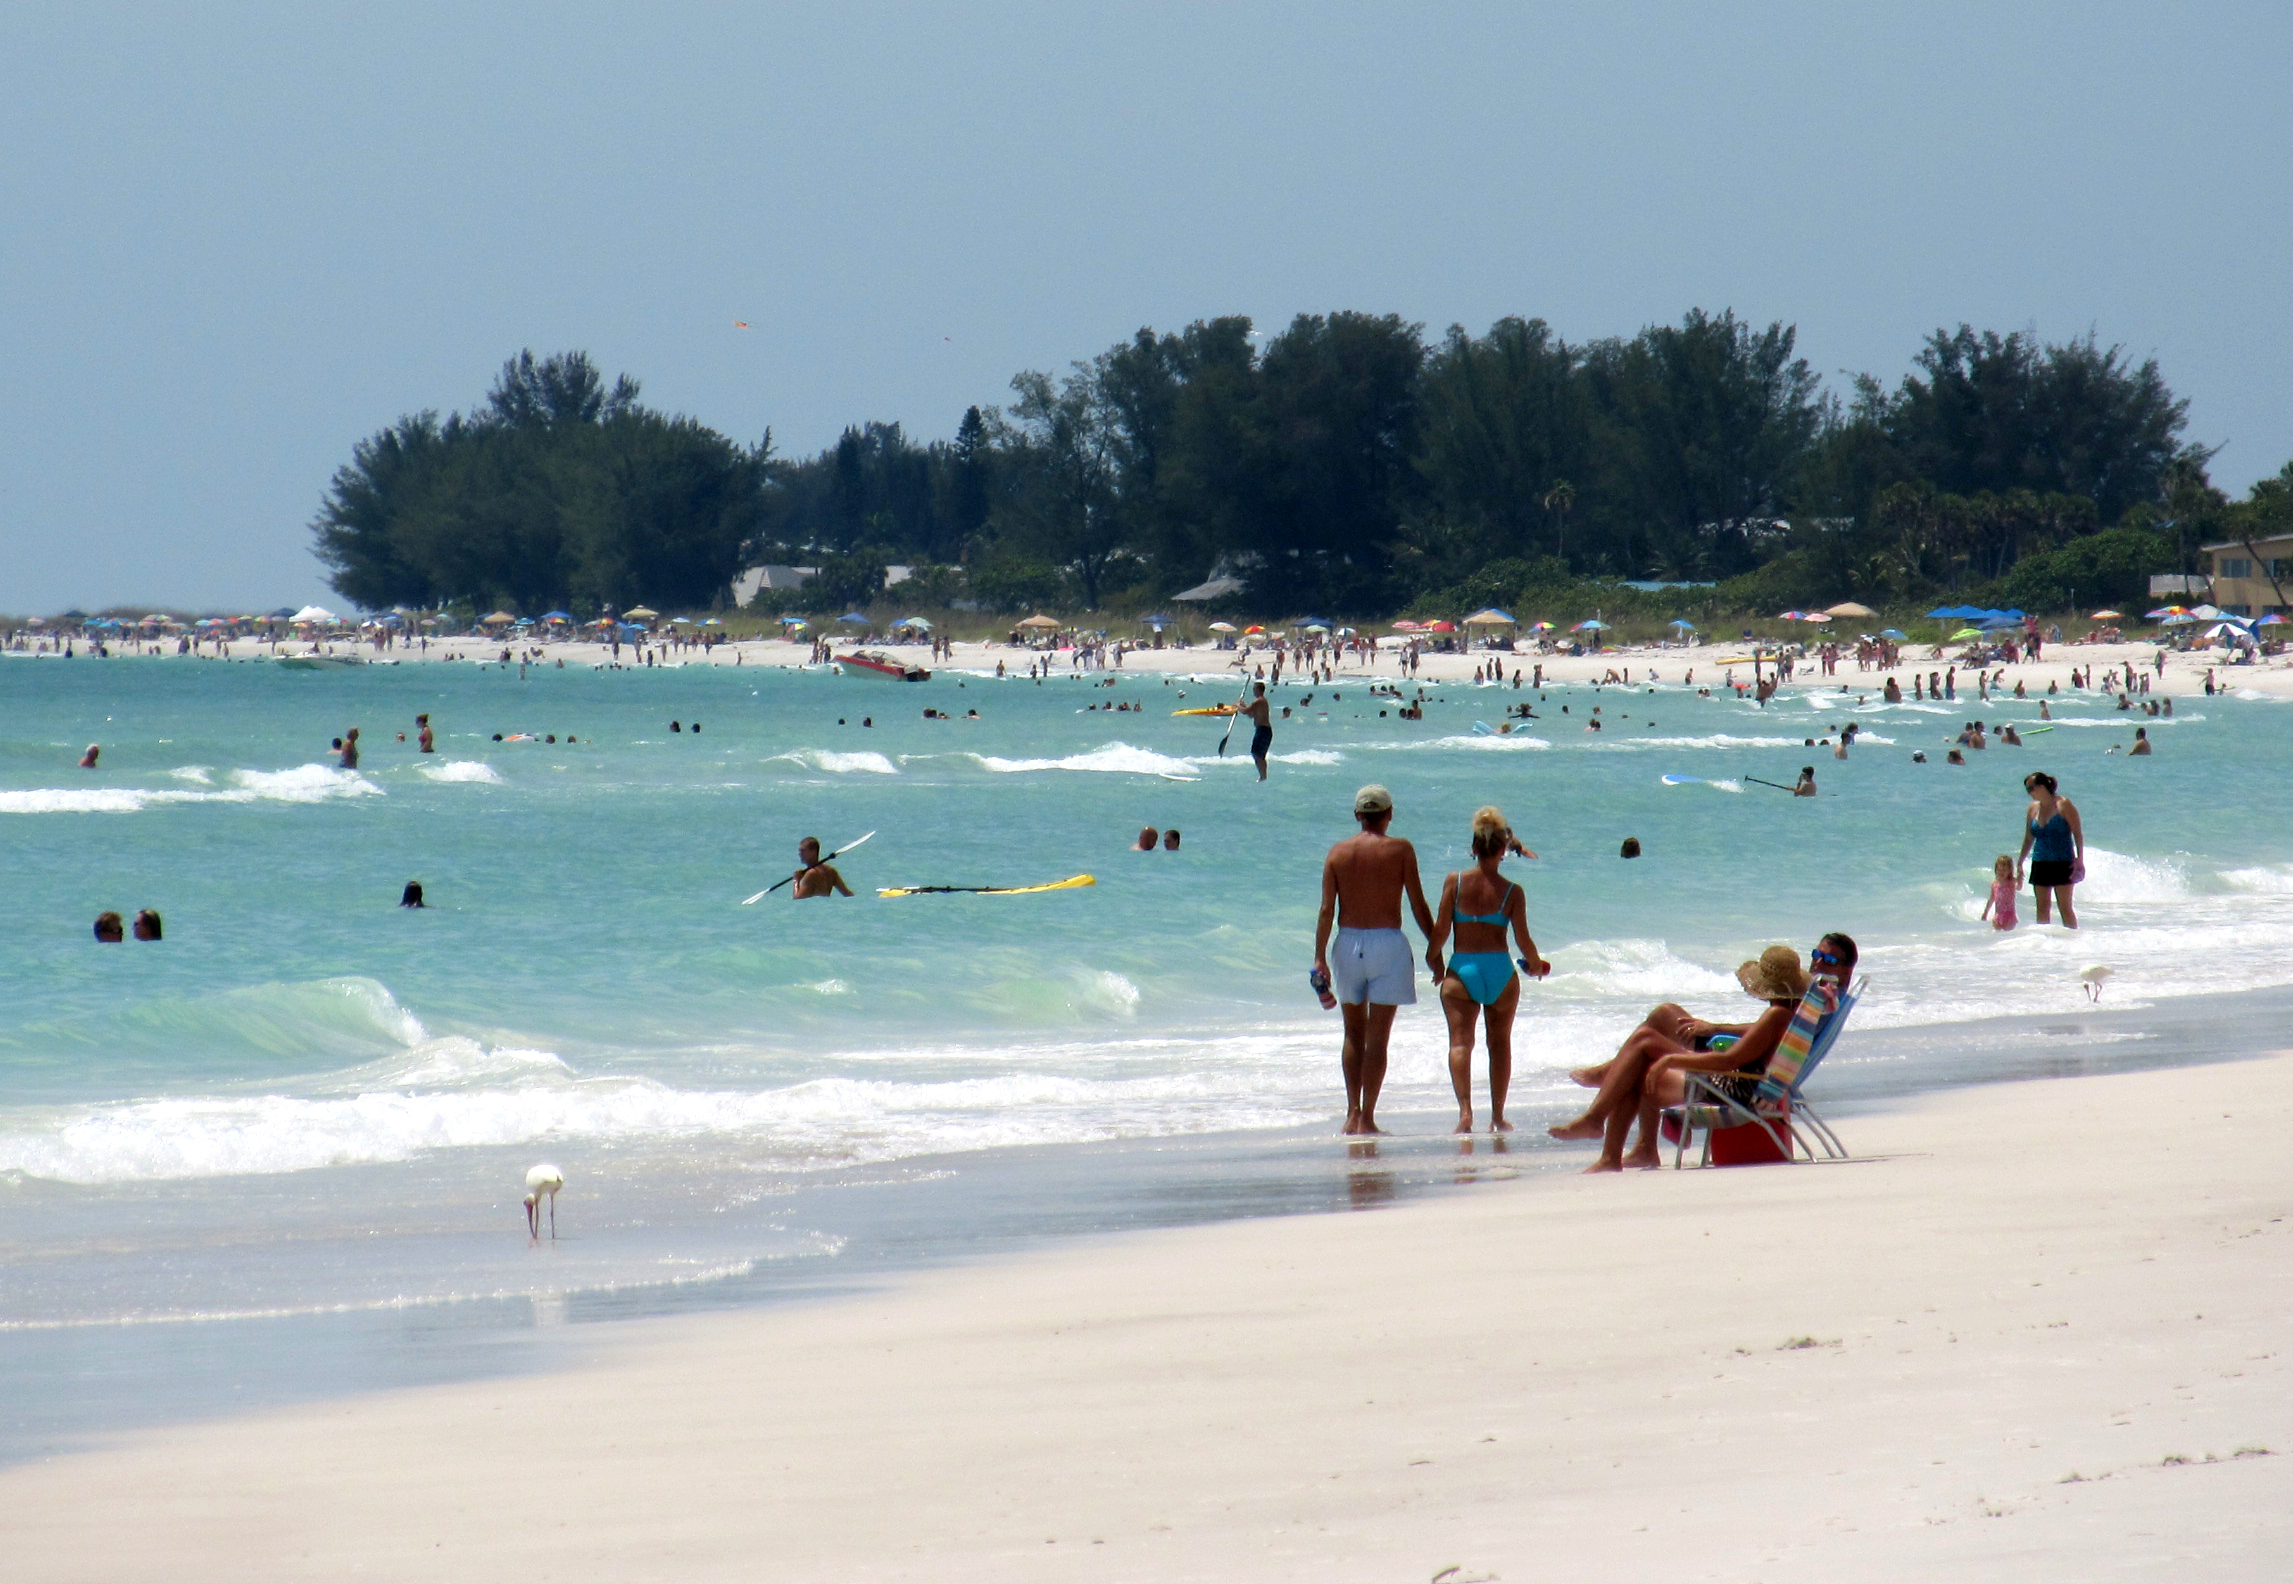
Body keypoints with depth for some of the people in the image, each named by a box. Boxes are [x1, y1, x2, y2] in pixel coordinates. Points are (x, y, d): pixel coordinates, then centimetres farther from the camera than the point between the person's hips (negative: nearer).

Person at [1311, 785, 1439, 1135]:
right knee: (1378, 1037, -1)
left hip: (1348, 941, 3)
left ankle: (1353, 1113, 10)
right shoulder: (1400, 850, -4)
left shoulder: (1338, 852, 3)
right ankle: (1367, 1117, -4)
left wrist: (1320, 958, 2)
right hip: (1387, 942, -3)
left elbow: (1327, 910, 0)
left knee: (1354, 1033, 14)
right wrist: (1434, 949, 5)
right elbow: (1419, 905, -4)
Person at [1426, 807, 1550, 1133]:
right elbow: (1523, 938, -1)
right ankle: (1498, 1115, 18)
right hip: (1500, 969, 1)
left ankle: (1465, 1111, -19)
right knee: (1500, 1042, 15)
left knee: (1460, 1041, -1)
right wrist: (1535, 965, 19)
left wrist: (1431, 958, 15)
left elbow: (1441, 929, -4)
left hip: (1462, 968, -1)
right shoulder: (1511, 891, -5)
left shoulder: (1454, 883, -5)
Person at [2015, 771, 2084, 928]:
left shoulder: (2063, 805, -6)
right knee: (2043, 908, 3)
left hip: (2062, 863, -5)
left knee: (2065, 908, -5)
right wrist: (2019, 864, 15)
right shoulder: (2033, 809, 10)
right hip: (2040, 864, 5)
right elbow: (2028, 839, 17)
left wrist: (2080, 860, -14)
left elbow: (2078, 833, -6)